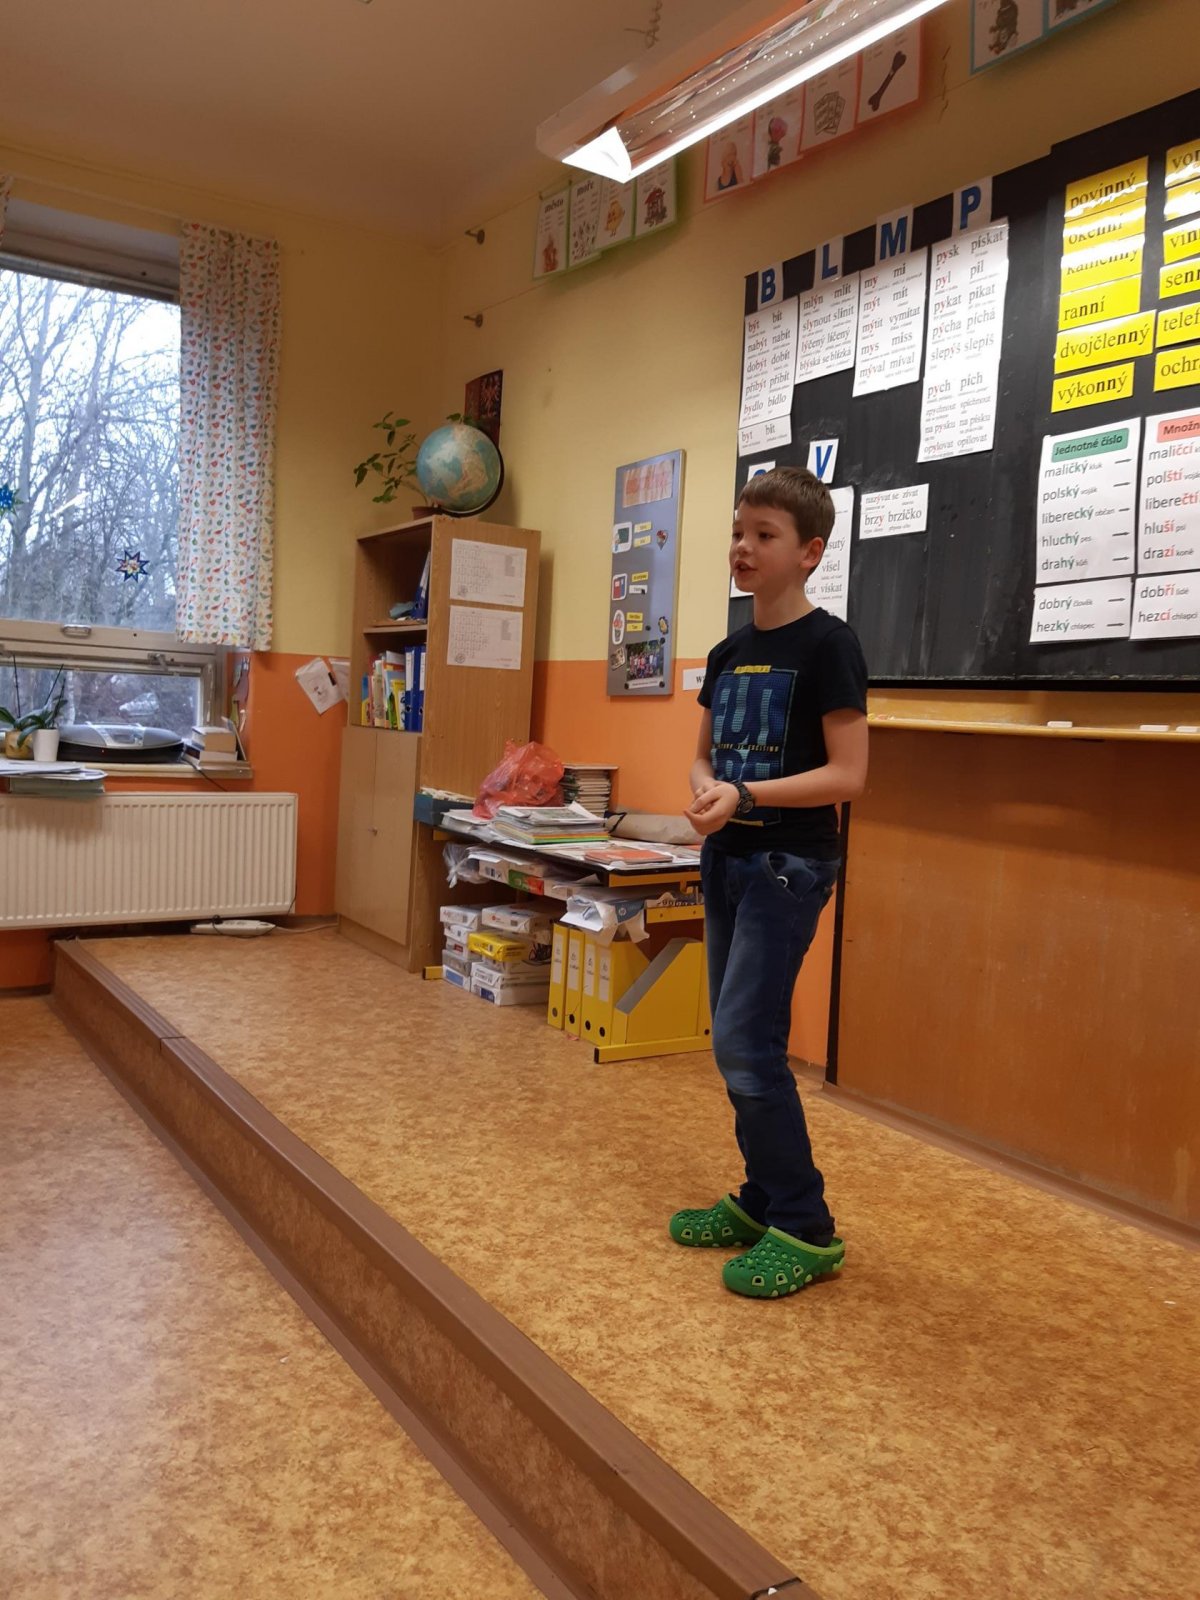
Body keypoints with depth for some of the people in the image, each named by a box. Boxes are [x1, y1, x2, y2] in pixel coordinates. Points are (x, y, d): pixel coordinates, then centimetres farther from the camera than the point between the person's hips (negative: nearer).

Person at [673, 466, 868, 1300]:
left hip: (789, 866, -8)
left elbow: (847, 774, -15)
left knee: (746, 1043, -10)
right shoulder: (728, 653, 11)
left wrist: (746, 796, -23)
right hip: (727, 860, 8)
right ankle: (763, 1200, 27)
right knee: (737, 1043, 12)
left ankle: (806, 1230, 5)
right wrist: (705, 790, -6)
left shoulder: (827, 645, -11)